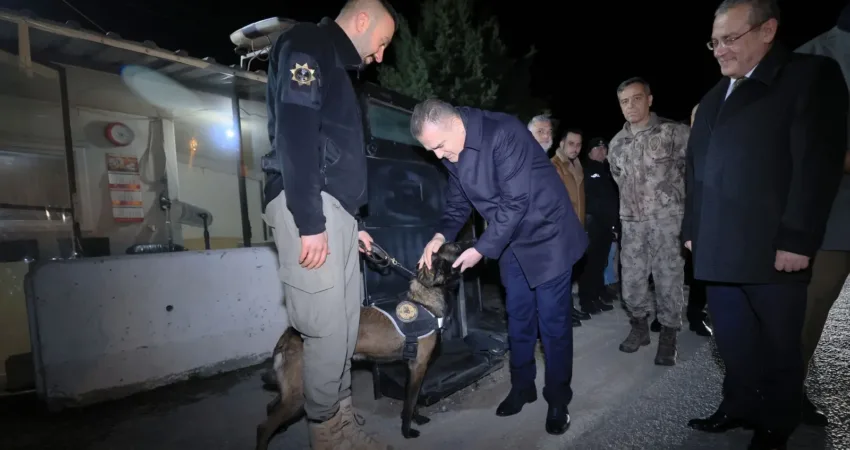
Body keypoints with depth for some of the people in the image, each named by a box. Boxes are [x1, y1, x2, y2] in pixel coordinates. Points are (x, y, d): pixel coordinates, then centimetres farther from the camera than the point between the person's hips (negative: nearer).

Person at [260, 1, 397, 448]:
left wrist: (349, 222, 22)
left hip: (333, 208, 10)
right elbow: (295, 133, -16)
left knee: (346, 322, 9)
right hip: (309, 208, -9)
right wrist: (310, 221, -22)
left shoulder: (333, 64, 28)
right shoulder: (306, 45, 0)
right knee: (328, 328, -7)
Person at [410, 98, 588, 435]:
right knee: (518, 319, 14)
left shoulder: (503, 132, -26)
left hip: (547, 237, -6)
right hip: (511, 244, 7)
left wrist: (482, 249, -22)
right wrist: (442, 235, -11)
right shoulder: (452, 153, -1)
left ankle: (558, 400, 20)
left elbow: (515, 202, -28)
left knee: (552, 323, 2)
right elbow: (458, 202, 7)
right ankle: (522, 387, 31)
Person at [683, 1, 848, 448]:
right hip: (719, 250, 6)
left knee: (778, 346, 10)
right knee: (733, 341, 16)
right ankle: (739, 407, 33)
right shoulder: (713, 98, 17)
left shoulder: (812, 75, -2)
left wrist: (797, 239, -17)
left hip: (773, 250, -5)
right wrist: (692, 228, 12)